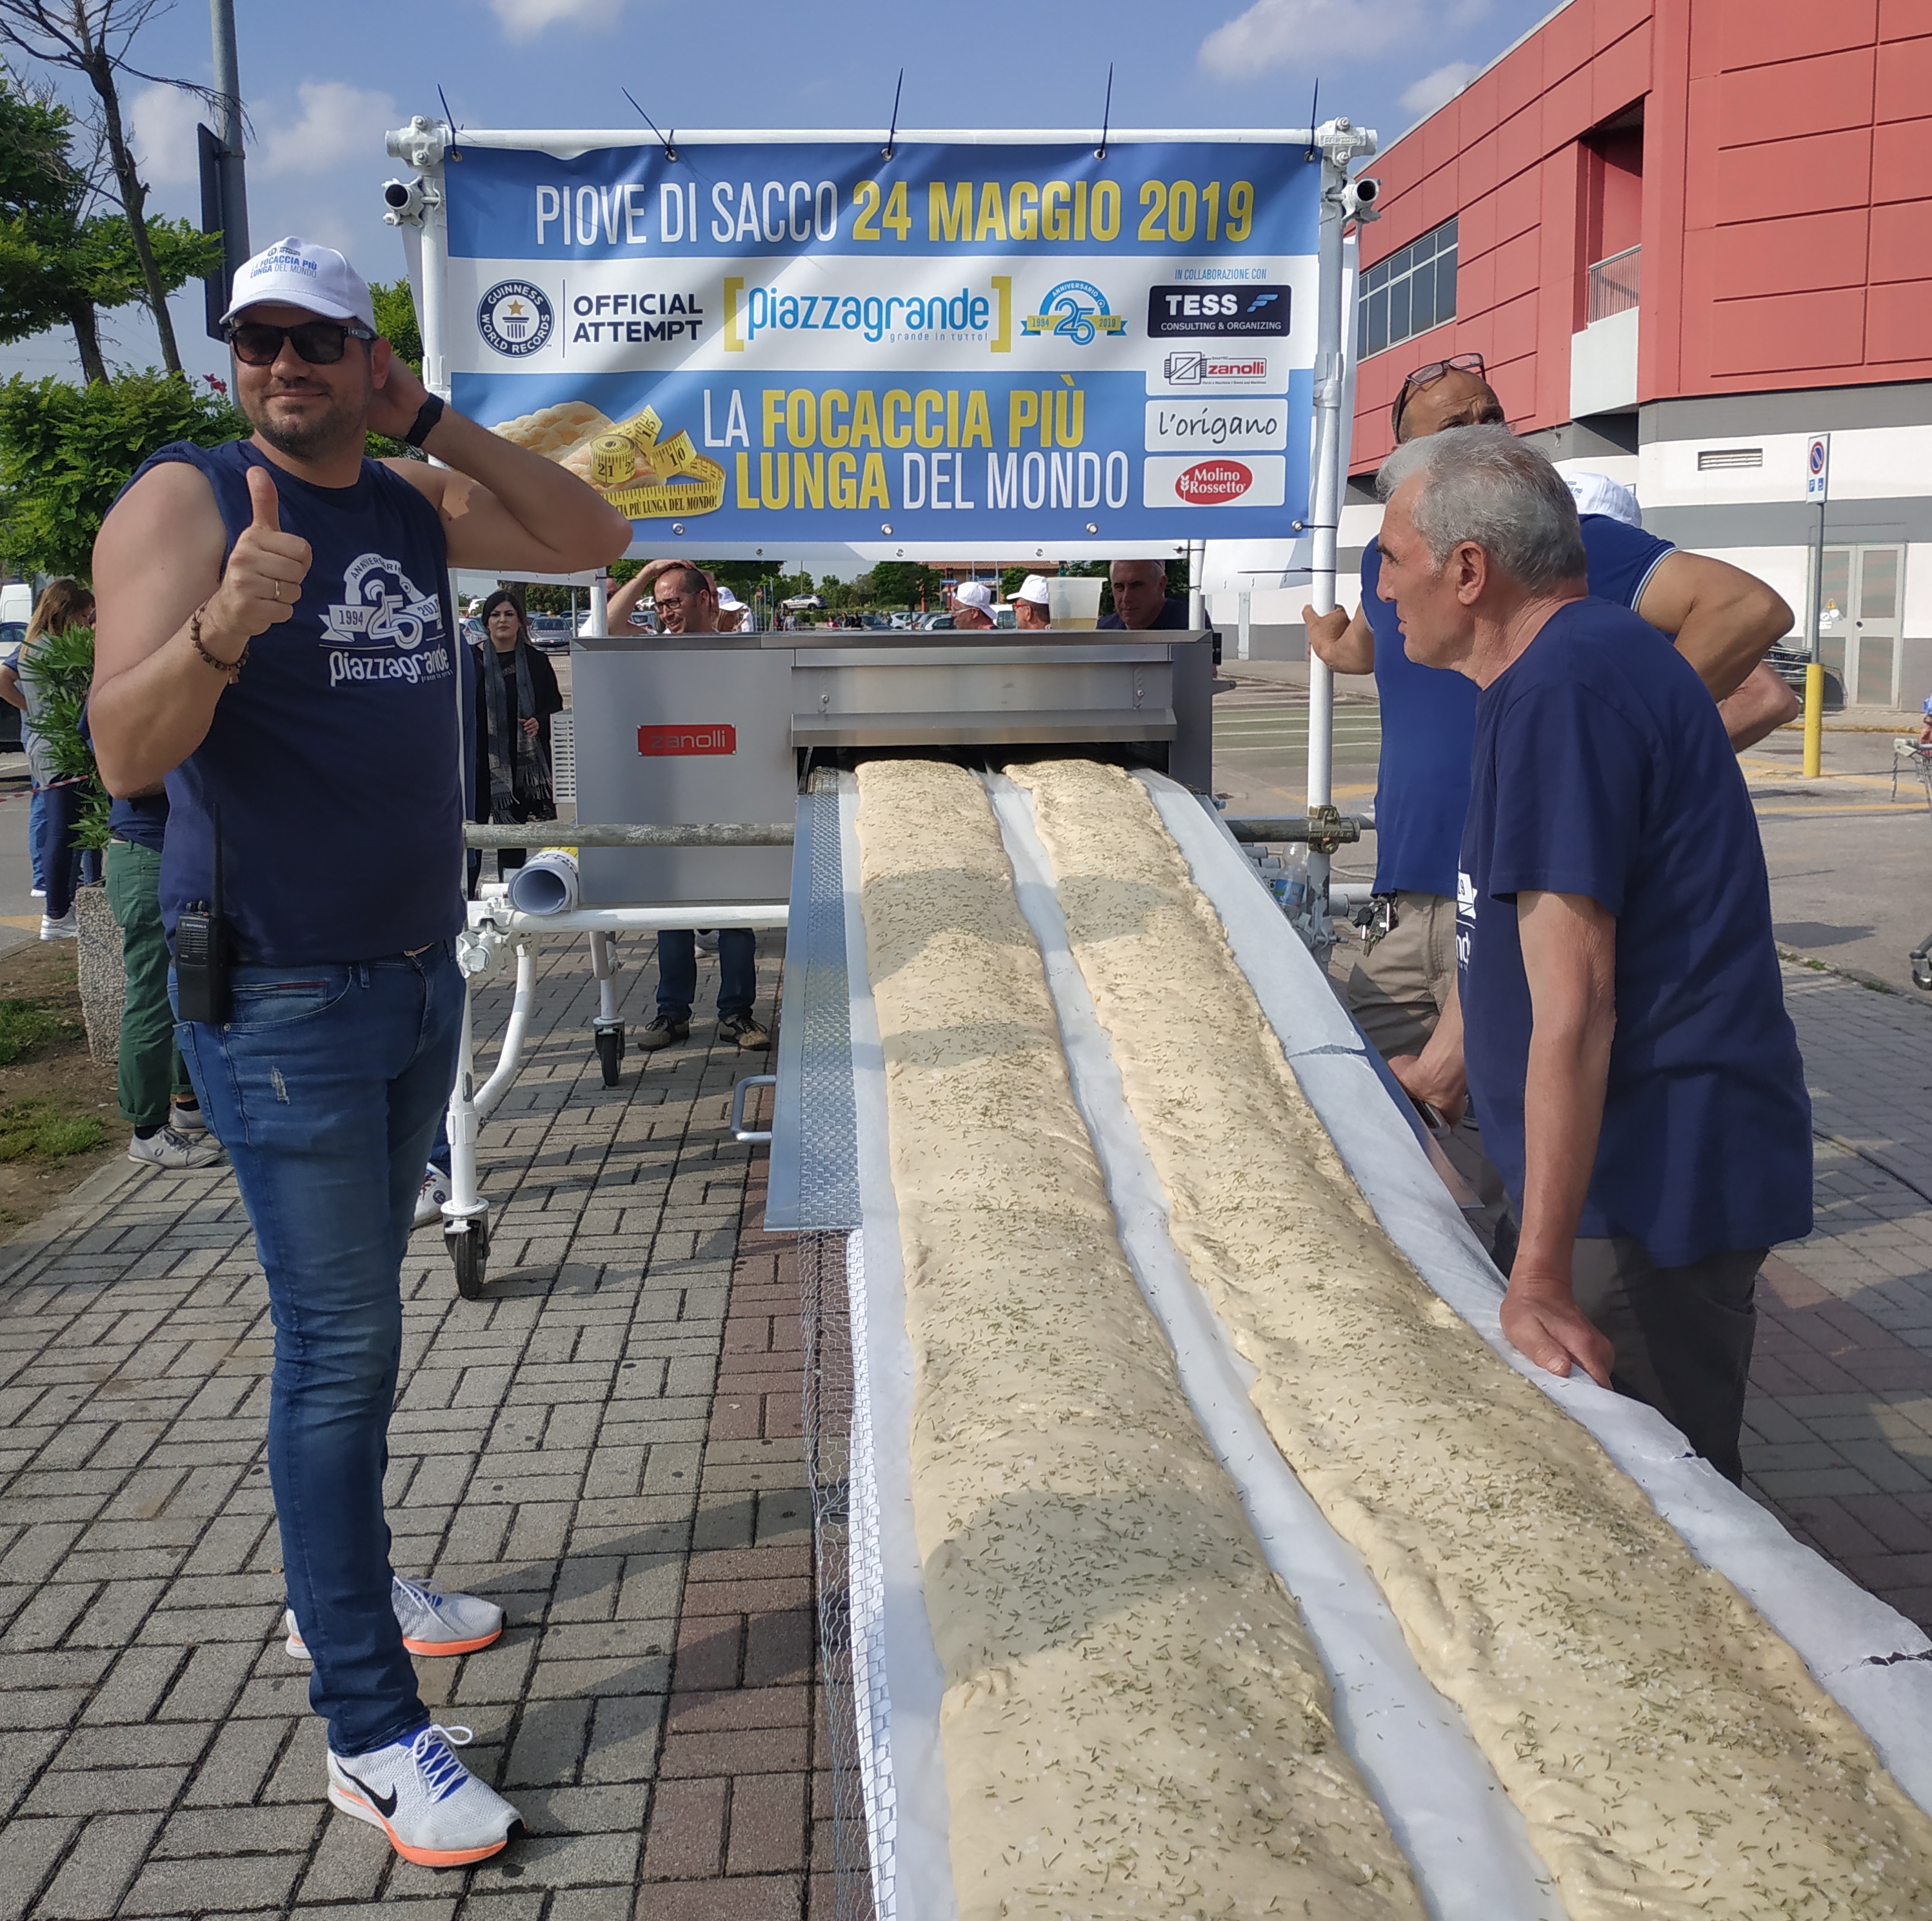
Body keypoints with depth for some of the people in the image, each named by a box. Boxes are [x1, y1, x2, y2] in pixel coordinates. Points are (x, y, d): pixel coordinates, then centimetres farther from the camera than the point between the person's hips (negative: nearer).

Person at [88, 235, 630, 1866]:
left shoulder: (414, 503, 8)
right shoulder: (184, 501, -11)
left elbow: (595, 541, 1)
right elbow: (128, 753, -21)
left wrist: (433, 422, -5)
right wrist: (222, 626, -41)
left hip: (421, 979, 7)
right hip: (279, 999, -7)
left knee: (358, 1311, 19)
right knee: (341, 1344, -6)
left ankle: (342, 1585, 37)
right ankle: (370, 1729, 4)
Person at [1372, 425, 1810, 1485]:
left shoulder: (1564, 692, -23)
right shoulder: (1578, 660, 11)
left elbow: (1572, 1006, -28)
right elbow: (1510, 915, 22)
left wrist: (1542, 1277, -28)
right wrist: (1441, 1068, 29)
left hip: (1657, 1186, -10)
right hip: (1640, 1166, 10)